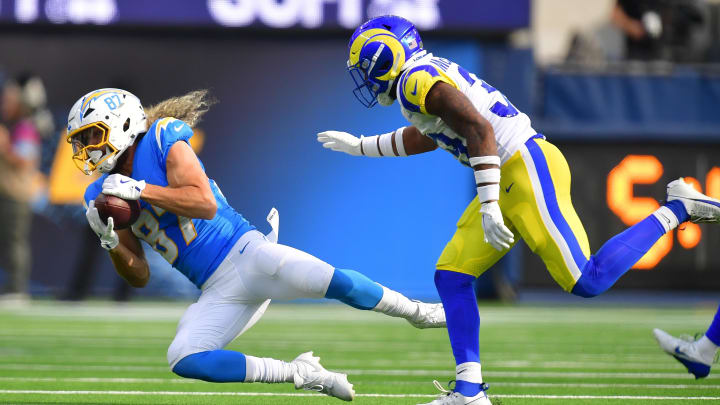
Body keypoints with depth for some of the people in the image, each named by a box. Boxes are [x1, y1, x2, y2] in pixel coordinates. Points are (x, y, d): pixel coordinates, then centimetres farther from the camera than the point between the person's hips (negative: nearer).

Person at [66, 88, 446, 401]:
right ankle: (297, 374, -9)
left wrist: (139, 189, -23)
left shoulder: (162, 139, -6)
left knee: (338, 282, -25)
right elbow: (139, 275, 11)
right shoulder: (103, 195, 11)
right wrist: (111, 243, -9)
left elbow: (204, 203, -18)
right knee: (183, 360, -20)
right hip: (217, 292, 5)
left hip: (244, 252, -5)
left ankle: (419, 314, 3)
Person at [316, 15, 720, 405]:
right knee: (452, 276, 6)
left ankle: (676, 210, -1)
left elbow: (479, 130, -22)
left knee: (587, 282, -14)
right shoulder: (430, 78, 19)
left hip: (527, 171, -10)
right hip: (509, 183, 10)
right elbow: (424, 137, 40)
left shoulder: (418, 80, -11)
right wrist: (360, 147, 46)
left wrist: (489, 207, -25)